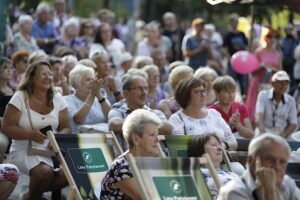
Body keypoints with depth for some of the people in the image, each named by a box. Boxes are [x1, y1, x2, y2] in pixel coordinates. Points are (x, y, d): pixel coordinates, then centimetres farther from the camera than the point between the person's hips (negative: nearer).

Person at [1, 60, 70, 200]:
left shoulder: (57, 99, 5)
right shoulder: (20, 98, -7)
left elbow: (66, 128, 7)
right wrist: (31, 134, -26)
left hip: (51, 151, 5)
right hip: (24, 151, -5)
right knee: (45, 171, -34)